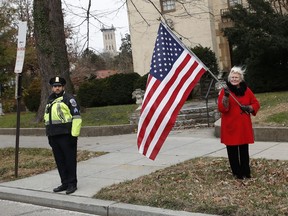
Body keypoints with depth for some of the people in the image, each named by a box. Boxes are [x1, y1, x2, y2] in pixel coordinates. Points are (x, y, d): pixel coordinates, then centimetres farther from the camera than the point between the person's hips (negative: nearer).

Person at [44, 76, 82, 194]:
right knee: (60, 161, 11)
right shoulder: (49, 101, 19)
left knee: (70, 160, -1)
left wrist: (74, 135, -15)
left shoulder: (69, 99, -3)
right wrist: (49, 136, 19)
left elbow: (77, 117, -10)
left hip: (66, 136, -7)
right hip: (54, 136, 7)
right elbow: (46, 118, 25)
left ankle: (72, 184, 7)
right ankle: (65, 183, 20)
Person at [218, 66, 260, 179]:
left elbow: (256, 104, 12)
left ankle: (246, 171, 17)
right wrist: (226, 96, -26)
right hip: (230, 126, -3)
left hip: (244, 125, 3)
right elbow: (221, 108, -12)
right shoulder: (225, 91, -3)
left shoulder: (246, 90, 7)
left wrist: (249, 108, -8)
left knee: (244, 150, 7)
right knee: (232, 150, 1)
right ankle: (237, 172, 12)